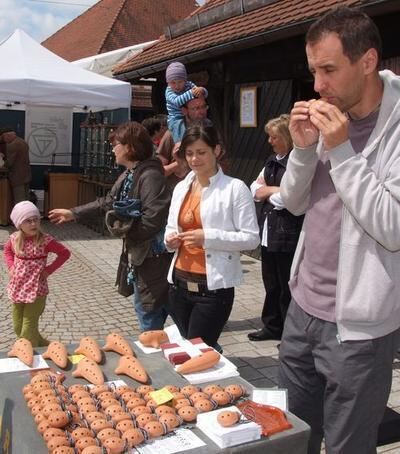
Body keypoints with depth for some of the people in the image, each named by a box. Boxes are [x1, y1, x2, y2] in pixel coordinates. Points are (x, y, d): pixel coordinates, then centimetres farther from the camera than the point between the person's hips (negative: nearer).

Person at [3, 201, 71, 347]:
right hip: (17, 289, 5)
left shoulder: (45, 240, -15)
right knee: (18, 328, 16)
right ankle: (44, 345, 38)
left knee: (28, 330, 0)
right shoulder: (14, 239, -3)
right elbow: (7, 250, 20)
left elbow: (65, 253, -6)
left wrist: (49, 269, -11)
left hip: (36, 289, -5)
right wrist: (11, 266, 4)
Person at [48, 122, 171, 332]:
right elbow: (107, 202, 20)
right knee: (143, 307, 22)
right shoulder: (127, 175, 10)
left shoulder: (150, 176, -23)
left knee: (149, 311, 3)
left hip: (153, 255, -10)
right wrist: (73, 213, 20)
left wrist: (122, 227, -15)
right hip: (140, 252, 10)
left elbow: (153, 220, -31)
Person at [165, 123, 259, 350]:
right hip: (180, 284, 7)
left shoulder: (235, 188, -9)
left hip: (214, 287, -6)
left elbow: (251, 238, -12)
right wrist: (169, 238, -3)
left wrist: (208, 237, -22)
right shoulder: (181, 187, 10)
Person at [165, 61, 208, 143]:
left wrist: (202, 90, -32)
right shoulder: (169, 91, -11)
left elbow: (205, 94, -6)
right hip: (176, 120, -5)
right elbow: (177, 101, -32)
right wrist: (191, 93, -42)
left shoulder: (189, 85, 1)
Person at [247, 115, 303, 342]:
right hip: (268, 232, 8)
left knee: (287, 288, 4)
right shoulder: (273, 161, 14)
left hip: (288, 236, -8)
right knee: (271, 285, 19)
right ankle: (272, 327, 34)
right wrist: (275, 190, -6)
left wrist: (269, 191, -5)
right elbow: (255, 189, 14)